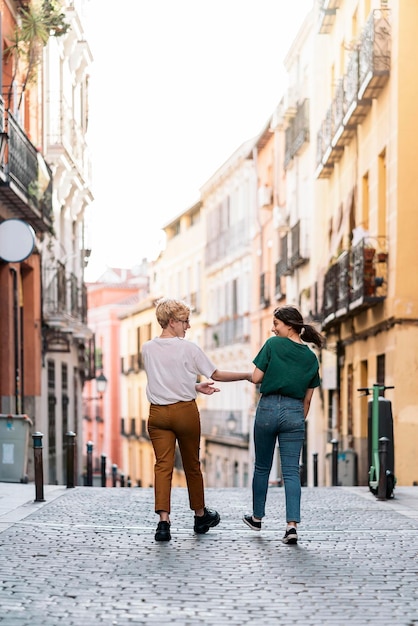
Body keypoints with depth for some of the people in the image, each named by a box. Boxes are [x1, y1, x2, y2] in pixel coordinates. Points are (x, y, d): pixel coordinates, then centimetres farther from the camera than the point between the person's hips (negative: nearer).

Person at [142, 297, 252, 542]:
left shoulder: (148, 349, 2)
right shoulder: (188, 348, -10)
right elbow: (217, 375, -3)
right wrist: (247, 375, 7)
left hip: (158, 413, 2)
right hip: (185, 411, -2)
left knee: (163, 465, -1)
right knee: (192, 464, 13)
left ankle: (164, 520, -15)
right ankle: (200, 515, 29)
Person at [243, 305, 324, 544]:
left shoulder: (273, 345, -6)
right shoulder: (311, 358, 7)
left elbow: (256, 378, -4)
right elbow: (307, 399, 11)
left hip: (268, 408, -2)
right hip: (295, 412, 2)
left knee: (262, 467, 15)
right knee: (291, 471, 0)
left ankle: (257, 517, 28)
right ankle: (292, 524, -14)